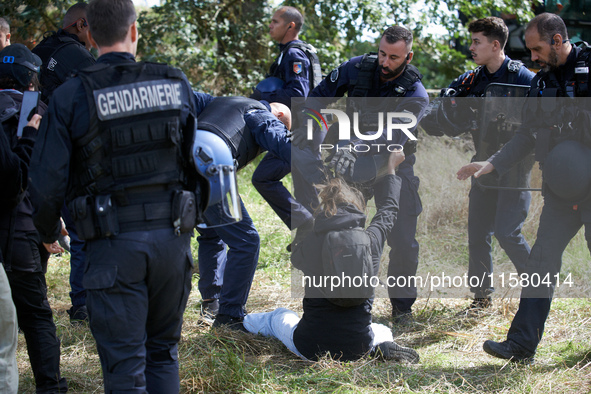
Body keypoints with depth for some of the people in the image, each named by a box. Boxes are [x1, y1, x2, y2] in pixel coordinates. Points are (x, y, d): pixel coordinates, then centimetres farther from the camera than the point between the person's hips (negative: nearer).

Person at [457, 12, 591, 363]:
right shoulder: (541, 82, 11)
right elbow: (527, 136, 19)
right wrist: (492, 164, 11)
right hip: (561, 192, 5)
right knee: (542, 262, 1)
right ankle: (522, 344, 2)